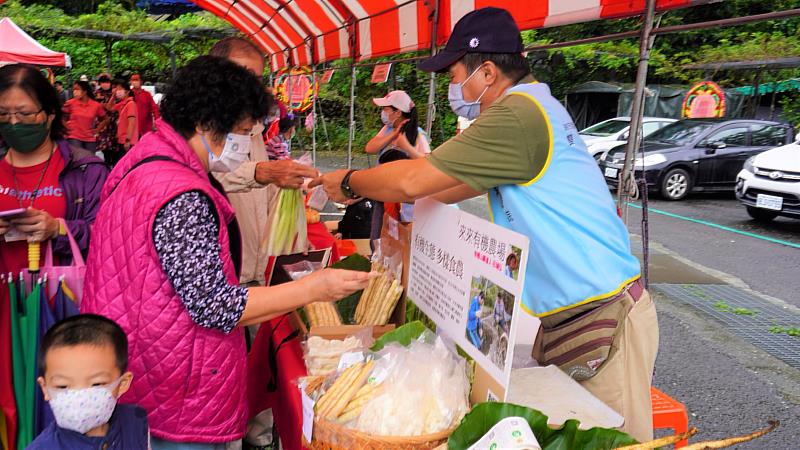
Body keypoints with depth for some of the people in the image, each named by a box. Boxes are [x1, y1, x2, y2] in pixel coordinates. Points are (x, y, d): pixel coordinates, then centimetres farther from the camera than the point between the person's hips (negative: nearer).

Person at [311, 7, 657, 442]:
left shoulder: (519, 113, -20)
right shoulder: (528, 111, 13)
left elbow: (412, 181, -19)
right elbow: (447, 186, 19)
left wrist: (348, 182, 0)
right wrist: (360, 187, 16)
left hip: (602, 320, -10)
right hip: (564, 318, 10)